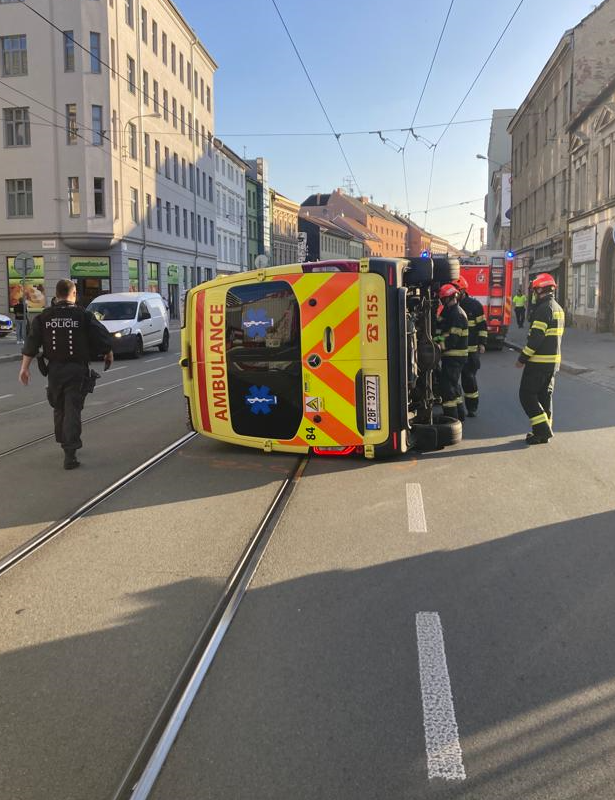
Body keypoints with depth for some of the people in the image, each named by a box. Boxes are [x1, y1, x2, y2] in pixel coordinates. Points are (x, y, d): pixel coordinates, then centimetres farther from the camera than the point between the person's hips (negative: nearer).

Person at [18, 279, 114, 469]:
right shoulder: (83, 315, -7)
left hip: (54, 370, 3)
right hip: (77, 369, -3)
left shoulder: (43, 317, 2)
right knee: (73, 410, -3)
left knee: (59, 409, 20)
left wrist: (24, 368, 3)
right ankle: (70, 454, -8)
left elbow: (31, 345, 0)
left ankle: (64, 443, 35)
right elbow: (103, 337, -3)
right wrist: (109, 354, 15)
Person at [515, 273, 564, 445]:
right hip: (554, 360, 9)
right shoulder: (558, 308, 14)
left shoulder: (543, 308, -17)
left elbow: (536, 337, -22)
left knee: (527, 395, -3)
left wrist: (522, 358, -17)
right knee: (545, 395, 14)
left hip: (539, 361, -9)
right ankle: (544, 432, 18)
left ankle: (543, 429, -7)